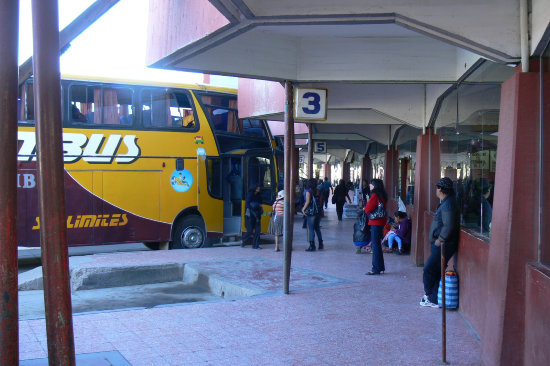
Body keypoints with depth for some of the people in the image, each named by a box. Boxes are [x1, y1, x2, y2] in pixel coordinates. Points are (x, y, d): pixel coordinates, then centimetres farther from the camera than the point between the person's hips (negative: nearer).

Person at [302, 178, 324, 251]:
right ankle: (321, 244, 21)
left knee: (311, 229, 0)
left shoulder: (308, 191, -9)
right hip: (319, 212, 6)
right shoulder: (317, 191, 5)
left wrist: (303, 209, -10)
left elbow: (308, 201, -19)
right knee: (317, 228, 18)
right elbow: (320, 201, 7)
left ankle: (312, 246, -1)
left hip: (311, 212, -6)